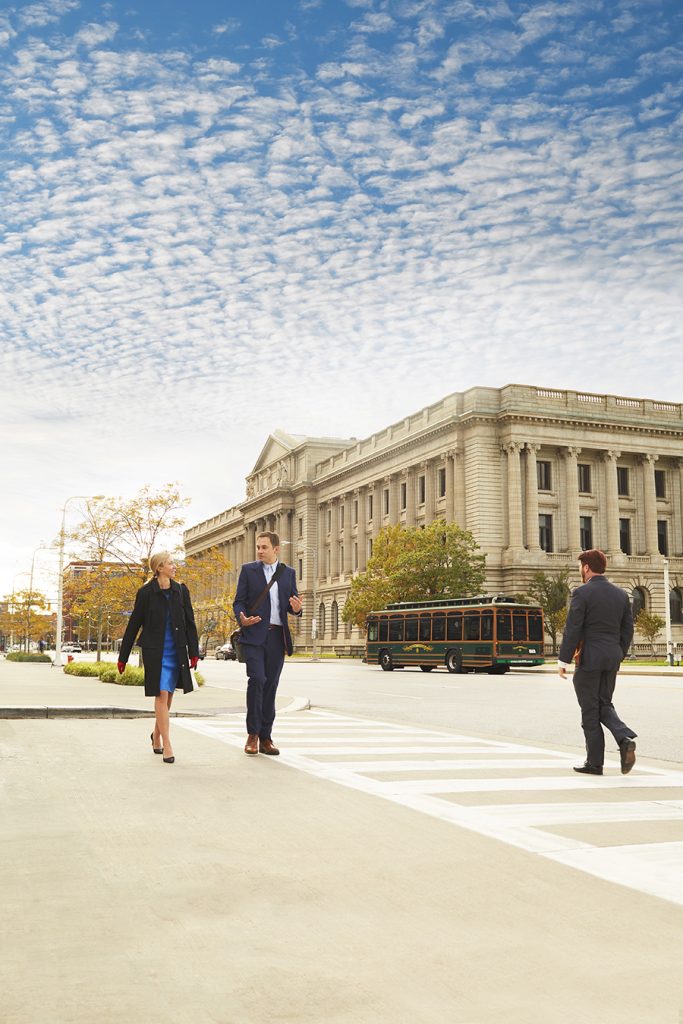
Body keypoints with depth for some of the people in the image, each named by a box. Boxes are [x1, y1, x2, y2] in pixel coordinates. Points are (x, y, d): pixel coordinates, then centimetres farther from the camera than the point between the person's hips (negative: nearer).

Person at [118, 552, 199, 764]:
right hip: (154, 651, -4)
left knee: (168, 695, 11)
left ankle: (157, 734, 32)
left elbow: (190, 623, 7)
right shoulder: (146, 593, -5)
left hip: (176, 651, 4)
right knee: (161, 694, -9)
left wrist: (193, 652, 1)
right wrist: (123, 657, 3)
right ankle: (166, 745, -6)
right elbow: (133, 625, 0)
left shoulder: (181, 591, 5)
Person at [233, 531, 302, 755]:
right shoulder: (248, 569, 6)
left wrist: (296, 608, -9)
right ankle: (252, 734, -4)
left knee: (271, 685, 4)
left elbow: (291, 606, 15)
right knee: (257, 679, -15)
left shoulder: (288, 573, 13)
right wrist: (242, 619, -16)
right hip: (254, 634, -3)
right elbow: (239, 601, 4)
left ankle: (265, 737, 11)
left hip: (277, 636, 3)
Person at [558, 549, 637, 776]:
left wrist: (563, 660, -7)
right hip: (612, 659, 6)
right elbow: (627, 630, 10)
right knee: (605, 705, 19)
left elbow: (572, 630, -14)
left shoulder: (582, 593, -11)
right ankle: (625, 738, -5)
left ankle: (594, 762, 9)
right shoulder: (621, 594, 8)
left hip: (589, 659, -6)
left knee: (590, 711, 3)